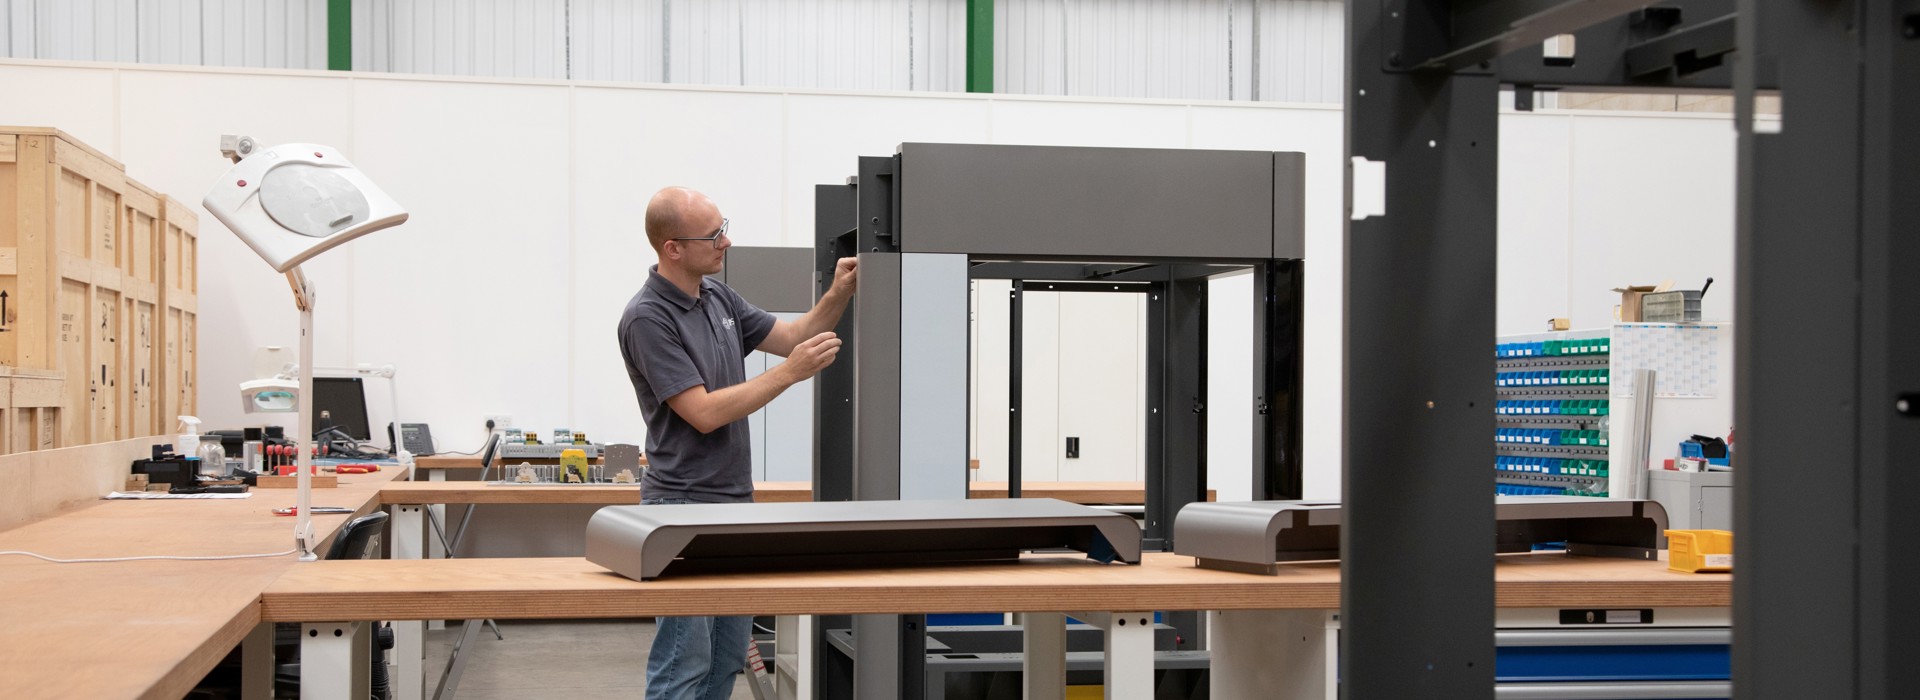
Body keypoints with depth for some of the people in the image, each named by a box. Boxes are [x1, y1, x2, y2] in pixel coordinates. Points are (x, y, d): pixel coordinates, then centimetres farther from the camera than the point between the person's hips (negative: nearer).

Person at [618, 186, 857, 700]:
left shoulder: (717, 297, 9)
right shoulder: (647, 319, -17)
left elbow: (792, 337, 16)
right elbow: (704, 413, -21)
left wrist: (838, 293, -1)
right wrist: (790, 373, -21)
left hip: (734, 503, 9)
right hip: (685, 508, -9)